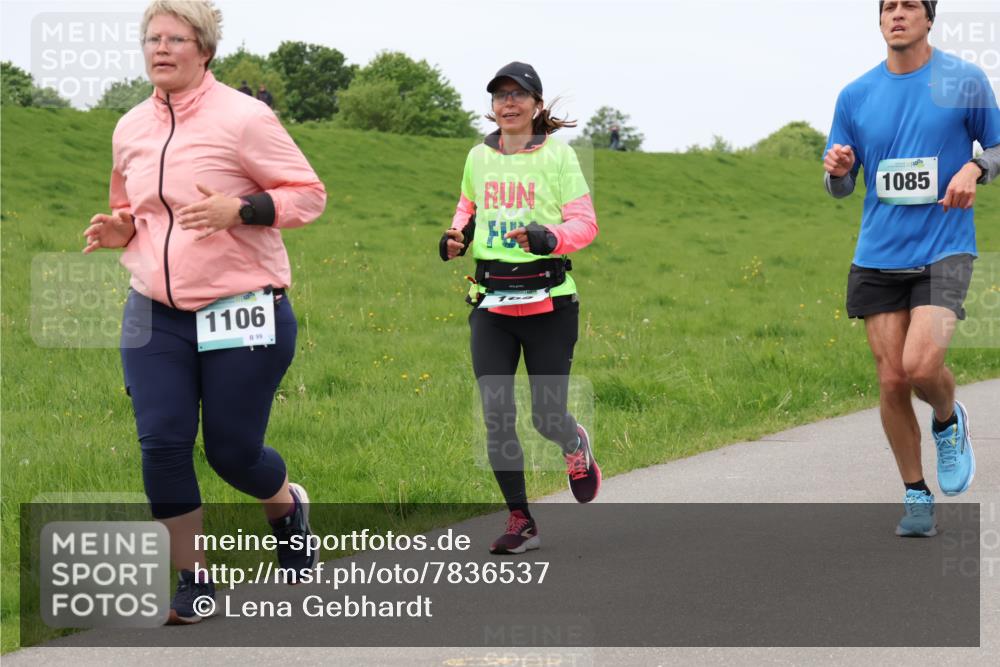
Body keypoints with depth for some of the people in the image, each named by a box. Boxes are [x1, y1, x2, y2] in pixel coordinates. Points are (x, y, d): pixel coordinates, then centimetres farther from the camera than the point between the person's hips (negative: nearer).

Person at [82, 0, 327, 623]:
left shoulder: (243, 117, -10)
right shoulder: (131, 129, 8)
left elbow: (309, 193, -7)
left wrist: (238, 210, -22)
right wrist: (118, 228, 1)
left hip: (242, 314, -4)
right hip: (155, 316, 5)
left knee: (232, 450, 2)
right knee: (162, 442, -6)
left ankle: (288, 505, 38)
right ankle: (194, 580, 10)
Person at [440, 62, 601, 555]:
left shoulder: (558, 155, -4)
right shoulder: (478, 158, 8)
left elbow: (585, 223, -5)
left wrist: (549, 236, -24)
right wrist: (455, 237, 6)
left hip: (548, 303, -3)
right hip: (491, 305, 3)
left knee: (546, 417, -1)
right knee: (495, 415, -5)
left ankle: (576, 445, 38)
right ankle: (520, 520, 7)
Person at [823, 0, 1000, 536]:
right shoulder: (855, 95, 6)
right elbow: (841, 188, 12)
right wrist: (837, 170, -11)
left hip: (944, 251, -3)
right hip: (878, 257, 3)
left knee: (921, 367, -20)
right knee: (891, 380, 2)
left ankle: (948, 421, 15)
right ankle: (916, 496, 18)